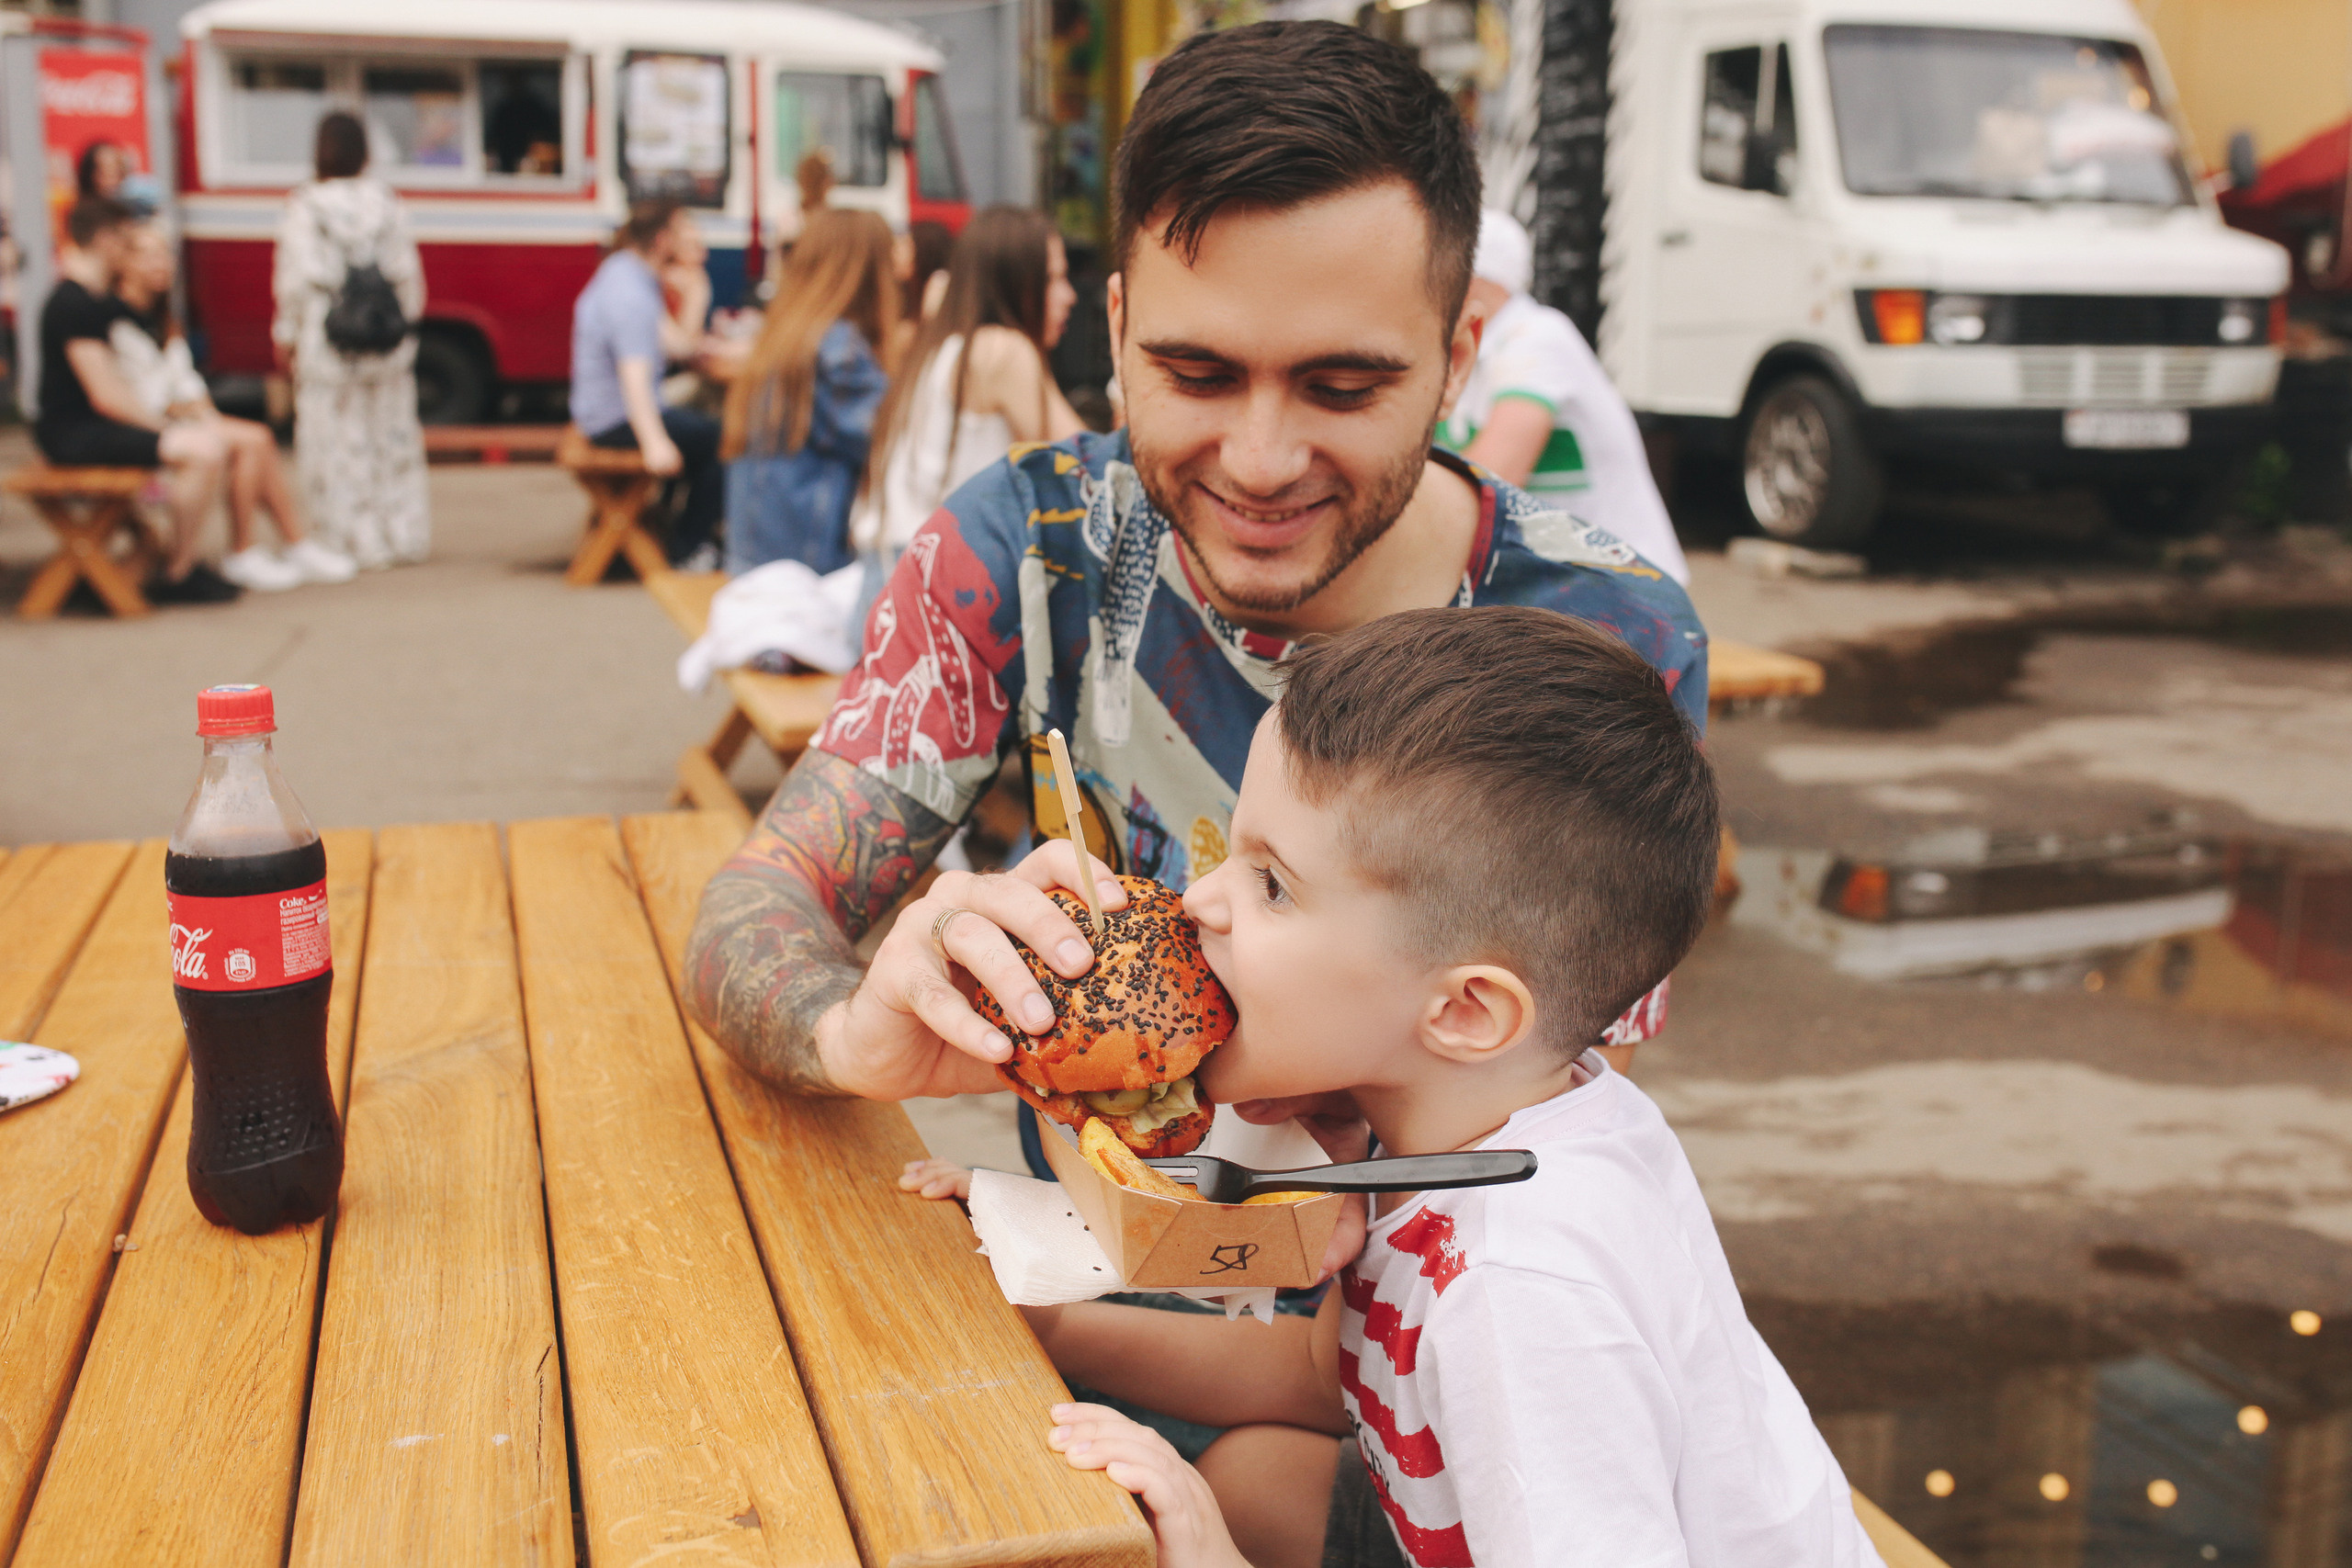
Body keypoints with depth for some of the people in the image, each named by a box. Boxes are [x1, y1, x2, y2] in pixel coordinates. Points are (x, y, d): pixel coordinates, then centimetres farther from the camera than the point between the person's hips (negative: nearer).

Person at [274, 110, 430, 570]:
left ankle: (356, 542, 4)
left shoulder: (307, 207, -10)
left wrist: (286, 333, 3)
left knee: (336, 442, 3)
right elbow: (407, 271, 4)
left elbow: (298, 278, -8)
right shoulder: (385, 201, 1)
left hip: (326, 342, -4)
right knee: (392, 436, 13)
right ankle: (405, 536, 17)